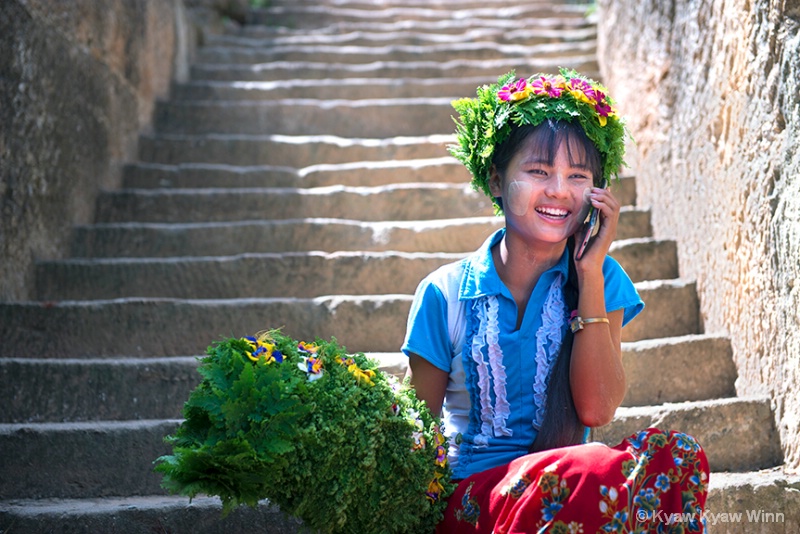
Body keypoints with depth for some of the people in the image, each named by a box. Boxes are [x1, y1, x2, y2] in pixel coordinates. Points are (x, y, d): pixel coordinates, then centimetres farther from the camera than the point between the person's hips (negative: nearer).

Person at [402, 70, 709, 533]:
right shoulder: (445, 295, 0)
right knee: (601, 470, -34)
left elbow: (597, 409, -10)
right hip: (470, 496, -2)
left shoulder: (601, 279, 5)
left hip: (568, 489, 3)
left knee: (676, 454, -30)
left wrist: (590, 272, -10)